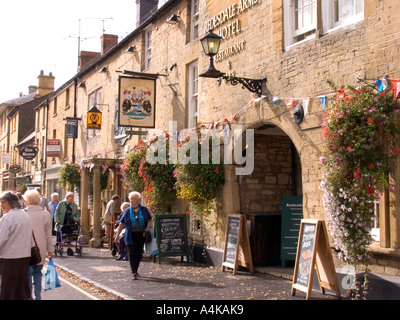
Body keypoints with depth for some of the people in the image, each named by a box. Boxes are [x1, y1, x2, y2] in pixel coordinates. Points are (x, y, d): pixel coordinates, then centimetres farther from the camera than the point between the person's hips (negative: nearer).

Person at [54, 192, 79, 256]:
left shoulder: (74, 205, 13)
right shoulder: (61, 203, 4)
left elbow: (77, 213, 17)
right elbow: (57, 212, 1)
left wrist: (77, 219, -1)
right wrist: (57, 220, -11)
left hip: (70, 223, 2)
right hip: (61, 223, -2)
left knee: (70, 234, -2)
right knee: (60, 234, 2)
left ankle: (69, 247, 8)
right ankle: (59, 247, 17)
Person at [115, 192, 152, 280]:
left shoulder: (144, 210, 7)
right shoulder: (127, 211, 6)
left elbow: (150, 220, 12)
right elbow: (121, 224, 7)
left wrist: (147, 227, -7)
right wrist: (117, 234, 2)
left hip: (141, 235, 1)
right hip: (131, 235, -1)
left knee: (139, 253, 6)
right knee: (132, 254, -9)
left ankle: (135, 270, 23)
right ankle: (134, 273, -9)